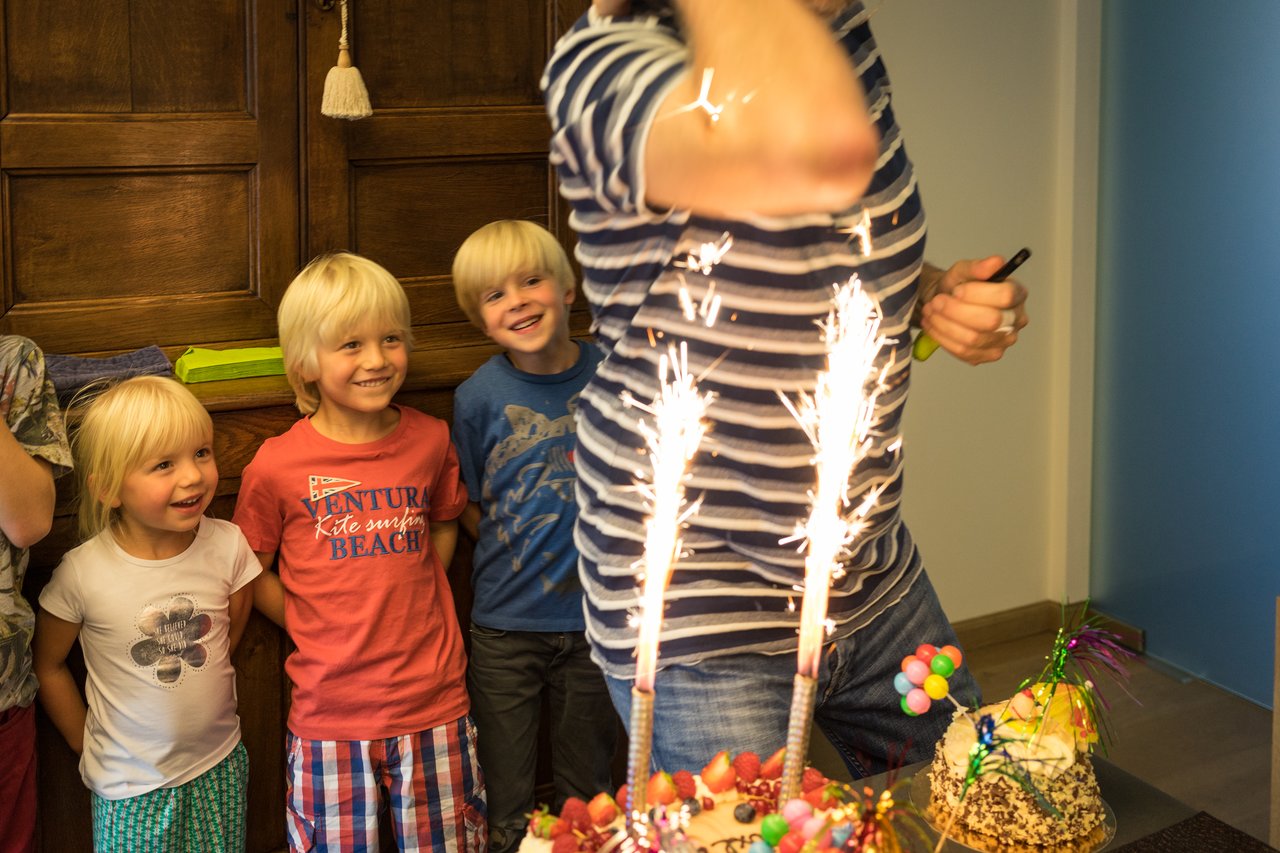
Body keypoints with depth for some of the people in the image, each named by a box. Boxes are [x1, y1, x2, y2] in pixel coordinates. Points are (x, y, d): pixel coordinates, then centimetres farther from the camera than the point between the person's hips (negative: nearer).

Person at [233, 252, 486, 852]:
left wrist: (411, 600, 6)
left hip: (434, 699, 2)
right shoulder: (278, 465, -8)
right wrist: (311, 630, -5)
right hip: (332, 711, -2)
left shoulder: (430, 440, 1)